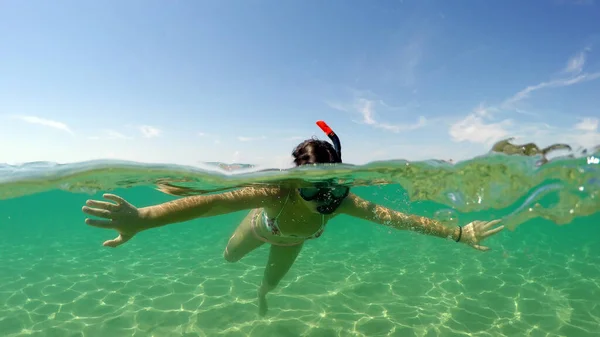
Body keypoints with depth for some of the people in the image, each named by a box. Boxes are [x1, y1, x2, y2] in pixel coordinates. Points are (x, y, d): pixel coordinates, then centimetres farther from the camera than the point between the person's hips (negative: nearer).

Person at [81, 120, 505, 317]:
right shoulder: (277, 192, -52)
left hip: (292, 240, 3)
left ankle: (263, 293, 71)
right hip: (264, 225, -2)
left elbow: (398, 217, -43)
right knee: (229, 257, 30)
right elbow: (217, 201, -65)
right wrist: (142, 218, -77)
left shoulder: (341, 201, -42)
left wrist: (459, 233, -46)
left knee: (274, 280, 32)